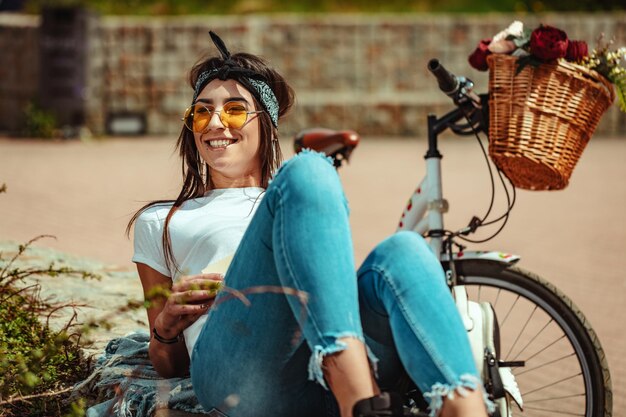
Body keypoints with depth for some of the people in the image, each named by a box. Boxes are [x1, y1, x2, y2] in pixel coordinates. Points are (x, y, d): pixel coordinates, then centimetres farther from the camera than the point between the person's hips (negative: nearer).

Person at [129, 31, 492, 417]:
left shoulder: (307, 204, 37)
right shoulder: (159, 222, 32)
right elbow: (167, 364, 28)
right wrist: (167, 324, 6)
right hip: (236, 367, -2)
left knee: (402, 251, -30)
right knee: (307, 172, -24)